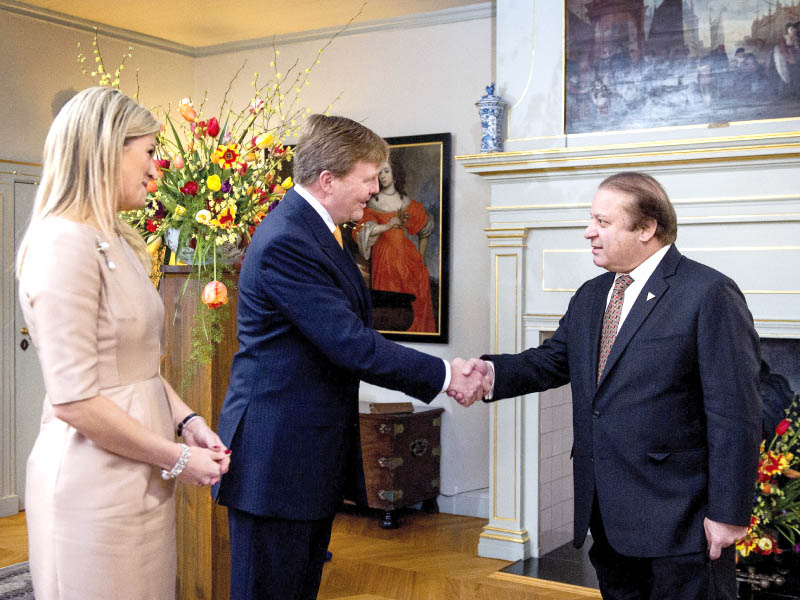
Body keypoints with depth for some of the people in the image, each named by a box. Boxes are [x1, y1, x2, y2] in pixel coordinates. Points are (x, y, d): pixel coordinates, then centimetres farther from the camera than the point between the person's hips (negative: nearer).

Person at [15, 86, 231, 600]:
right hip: (95, 484, -9)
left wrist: (187, 420, 3)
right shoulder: (64, 244, -17)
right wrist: (177, 458, -14)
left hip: (140, 478, 9)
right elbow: (73, 400, -21)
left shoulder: (117, 243, 13)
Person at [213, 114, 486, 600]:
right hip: (276, 457, -10)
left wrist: (444, 371, 3)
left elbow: (350, 334, 12)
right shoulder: (287, 241, -21)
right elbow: (352, 345, -24)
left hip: (314, 455, 10)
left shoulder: (314, 231, 12)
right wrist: (443, 375, -15)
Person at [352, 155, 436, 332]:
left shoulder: (407, 203, 8)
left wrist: (421, 257, 16)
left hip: (407, 257, 2)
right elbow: (364, 229, -16)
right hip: (384, 259, -2)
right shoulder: (373, 203, 1)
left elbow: (425, 229, 20)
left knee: (416, 303, -1)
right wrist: (388, 226, -31)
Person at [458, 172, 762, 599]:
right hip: (608, 515, 7)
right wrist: (493, 372, -7)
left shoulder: (709, 294, -12)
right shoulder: (590, 296, 12)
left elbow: (734, 415, -15)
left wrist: (728, 514, -16)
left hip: (678, 517, -7)